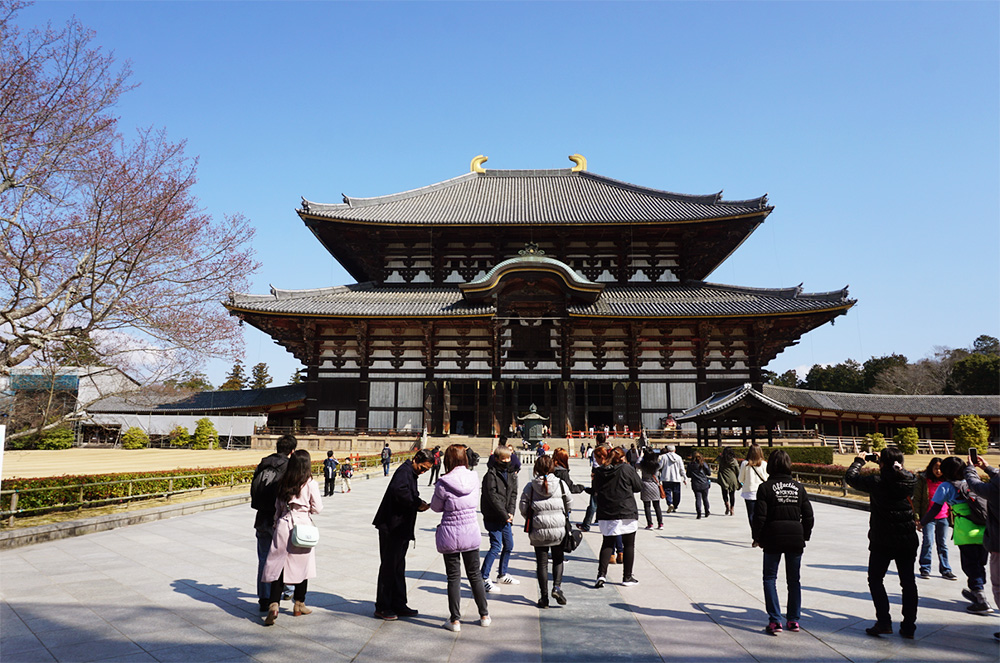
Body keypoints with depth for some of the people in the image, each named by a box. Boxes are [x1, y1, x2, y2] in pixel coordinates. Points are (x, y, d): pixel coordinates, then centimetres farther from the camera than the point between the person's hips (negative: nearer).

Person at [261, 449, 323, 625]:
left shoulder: (283, 483, 1)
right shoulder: (310, 483, -9)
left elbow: (278, 505, 9)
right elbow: (317, 508, -4)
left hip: (283, 525, 2)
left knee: (279, 565, 5)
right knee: (302, 565, 11)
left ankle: (273, 604, -8)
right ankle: (299, 605, 22)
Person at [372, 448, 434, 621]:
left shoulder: (410, 473, 17)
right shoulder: (404, 471, -14)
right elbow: (398, 490, -33)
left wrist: (418, 505, -2)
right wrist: (417, 503, -23)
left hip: (401, 529, 10)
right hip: (391, 528, -10)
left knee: (398, 567, 15)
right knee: (388, 566, 0)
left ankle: (398, 605, 23)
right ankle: (382, 607, 10)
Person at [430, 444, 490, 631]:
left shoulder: (444, 483, -17)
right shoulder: (474, 478, -6)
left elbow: (436, 507, -2)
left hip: (450, 534, -3)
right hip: (471, 532, 3)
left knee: (453, 577, 9)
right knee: (475, 574, 17)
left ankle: (455, 620, 15)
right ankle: (484, 615, 27)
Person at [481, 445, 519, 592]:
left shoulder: (511, 474, 7)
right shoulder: (491, 474, -15)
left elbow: (513, 494, 8)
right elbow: (493, 497, -19)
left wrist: (511, 512, -6)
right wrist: (505, 515, -16)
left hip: (505, 518, 8)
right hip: (492, 517, -8)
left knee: (509, 545, 16)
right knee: (496, 547, -12)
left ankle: (502, 574, 33)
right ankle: (484, 578, -4)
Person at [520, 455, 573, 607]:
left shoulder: (530, 486, -6)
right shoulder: (561, 484, -5)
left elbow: (522, 507, -3)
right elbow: (569, 503, 5)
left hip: (538, 530, 0)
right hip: (558, 528, 0)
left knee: (541, 562, 8)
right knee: (558, 559, 18)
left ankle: (544, 596, 11)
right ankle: (557, 586, 0)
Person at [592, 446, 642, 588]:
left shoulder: (599, 472, 1)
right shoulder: (627, 469, -7)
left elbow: (596, 490, 10)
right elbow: (638, 487, 1)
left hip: (606, 513, 3)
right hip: (627, 512, -3)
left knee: (607, 543, 13)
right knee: (629, 544, 10)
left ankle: (601, 574, -1)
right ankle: (627, 577, 16)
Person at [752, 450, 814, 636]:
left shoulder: (765, 487, -8)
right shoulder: (798, 487, 4)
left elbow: (759, 516, -10)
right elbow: (808, 515, 6)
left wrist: (757, 538, 3)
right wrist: (804, 536, 17)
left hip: (773, 538, -3)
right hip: (795, 539, 3)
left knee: (770, 578, 8)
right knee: (794, 580, 15)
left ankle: (775, 620, 2)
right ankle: (794, 620, 20)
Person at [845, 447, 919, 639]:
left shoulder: (877, 482, -15)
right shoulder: (909, 480, -3)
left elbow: (850, 477, -3)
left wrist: (859, 461, 13)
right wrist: (883, 460, 27)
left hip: (883, 540, -4)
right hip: (907, 540, 4)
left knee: (875, 579, 9)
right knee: (908, 582, 12)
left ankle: (884, 622, 3)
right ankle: (908, 626, 15)